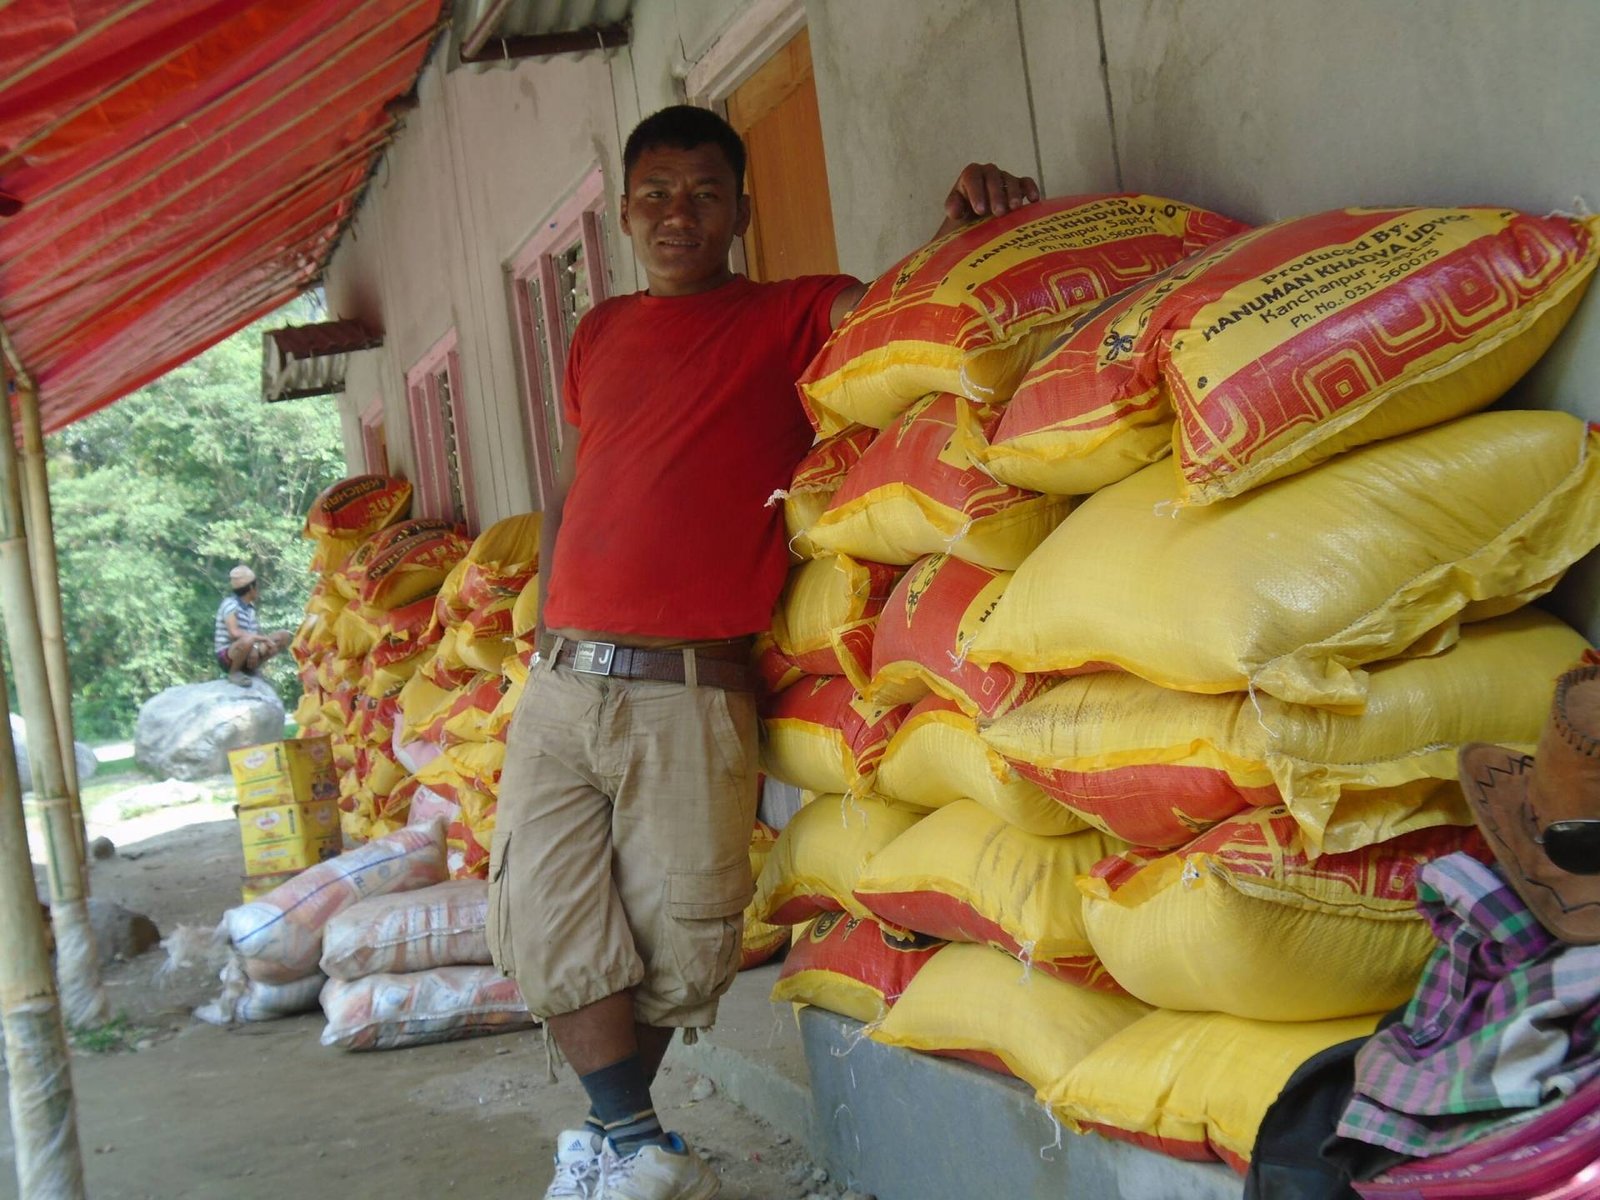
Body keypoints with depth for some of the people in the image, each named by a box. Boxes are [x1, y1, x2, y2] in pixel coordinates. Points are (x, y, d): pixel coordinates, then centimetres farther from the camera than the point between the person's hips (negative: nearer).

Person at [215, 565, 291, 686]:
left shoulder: (249, 607, 8)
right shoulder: (230, 604, -15)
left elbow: (257, 633, 3)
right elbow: (234, 633, -29)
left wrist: (257, 649, -19)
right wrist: (264, 639, -28)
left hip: (249, 654, 8)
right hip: (227, 656, -8)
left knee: (284, 636, 2)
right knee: (248, 639, -39)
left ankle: (252, 667, 6)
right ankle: (234, 673, -14)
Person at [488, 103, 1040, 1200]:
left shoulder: (791, 318, 4)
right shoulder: (599, 336, 16)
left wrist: (962, 227, -30)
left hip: (690, 697, -4)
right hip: (562, 686, 4)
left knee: (675, 943, 3)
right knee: (550, 932, 1)